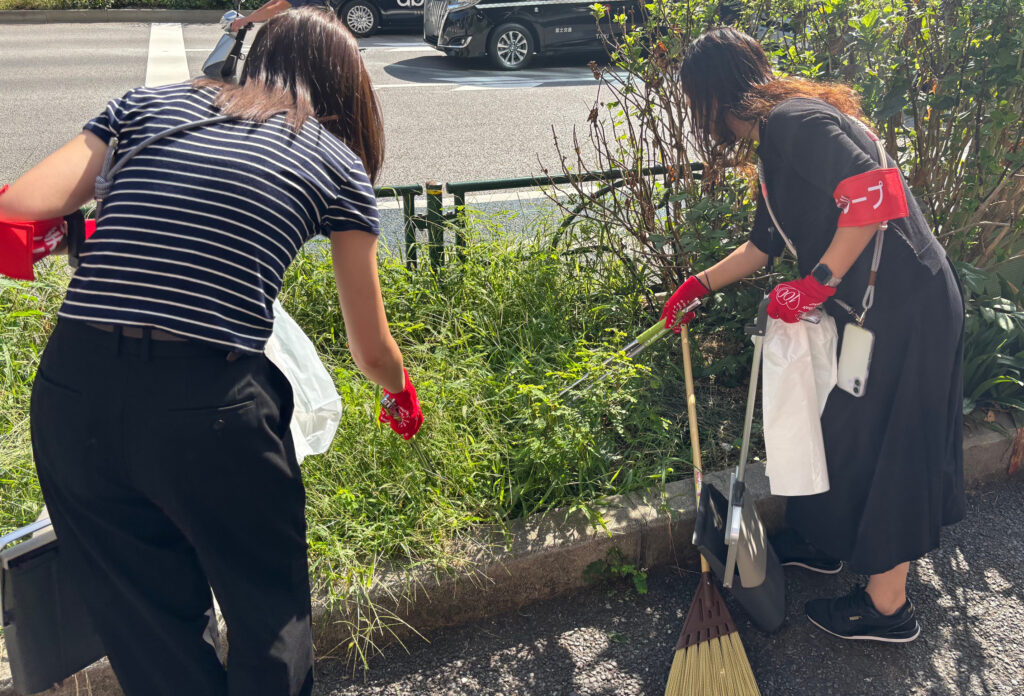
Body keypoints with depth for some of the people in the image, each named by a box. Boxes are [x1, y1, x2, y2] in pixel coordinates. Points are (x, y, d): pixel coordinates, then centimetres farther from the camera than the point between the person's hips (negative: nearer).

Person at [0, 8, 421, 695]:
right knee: (270, 615, 21)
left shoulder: (151, 102, 14)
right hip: (210, 407, -3)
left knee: (150, 628, 22)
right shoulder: (339, 163, 8)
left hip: (71, 390, 4)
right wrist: (403, 393, 33)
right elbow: (371, 350, 12)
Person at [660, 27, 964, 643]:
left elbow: (875, 191, -30)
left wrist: (816, 283, -24)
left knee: (874, 443, 3)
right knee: (834, 425, 21)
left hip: (904, 308, -10)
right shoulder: (778, 136, 15)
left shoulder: (791, 120, -17)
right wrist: (700, 286, 25)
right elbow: (767, 244, 24)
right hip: (870, 306, 10)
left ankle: (888, 607, 21)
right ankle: (819, 543, 43)